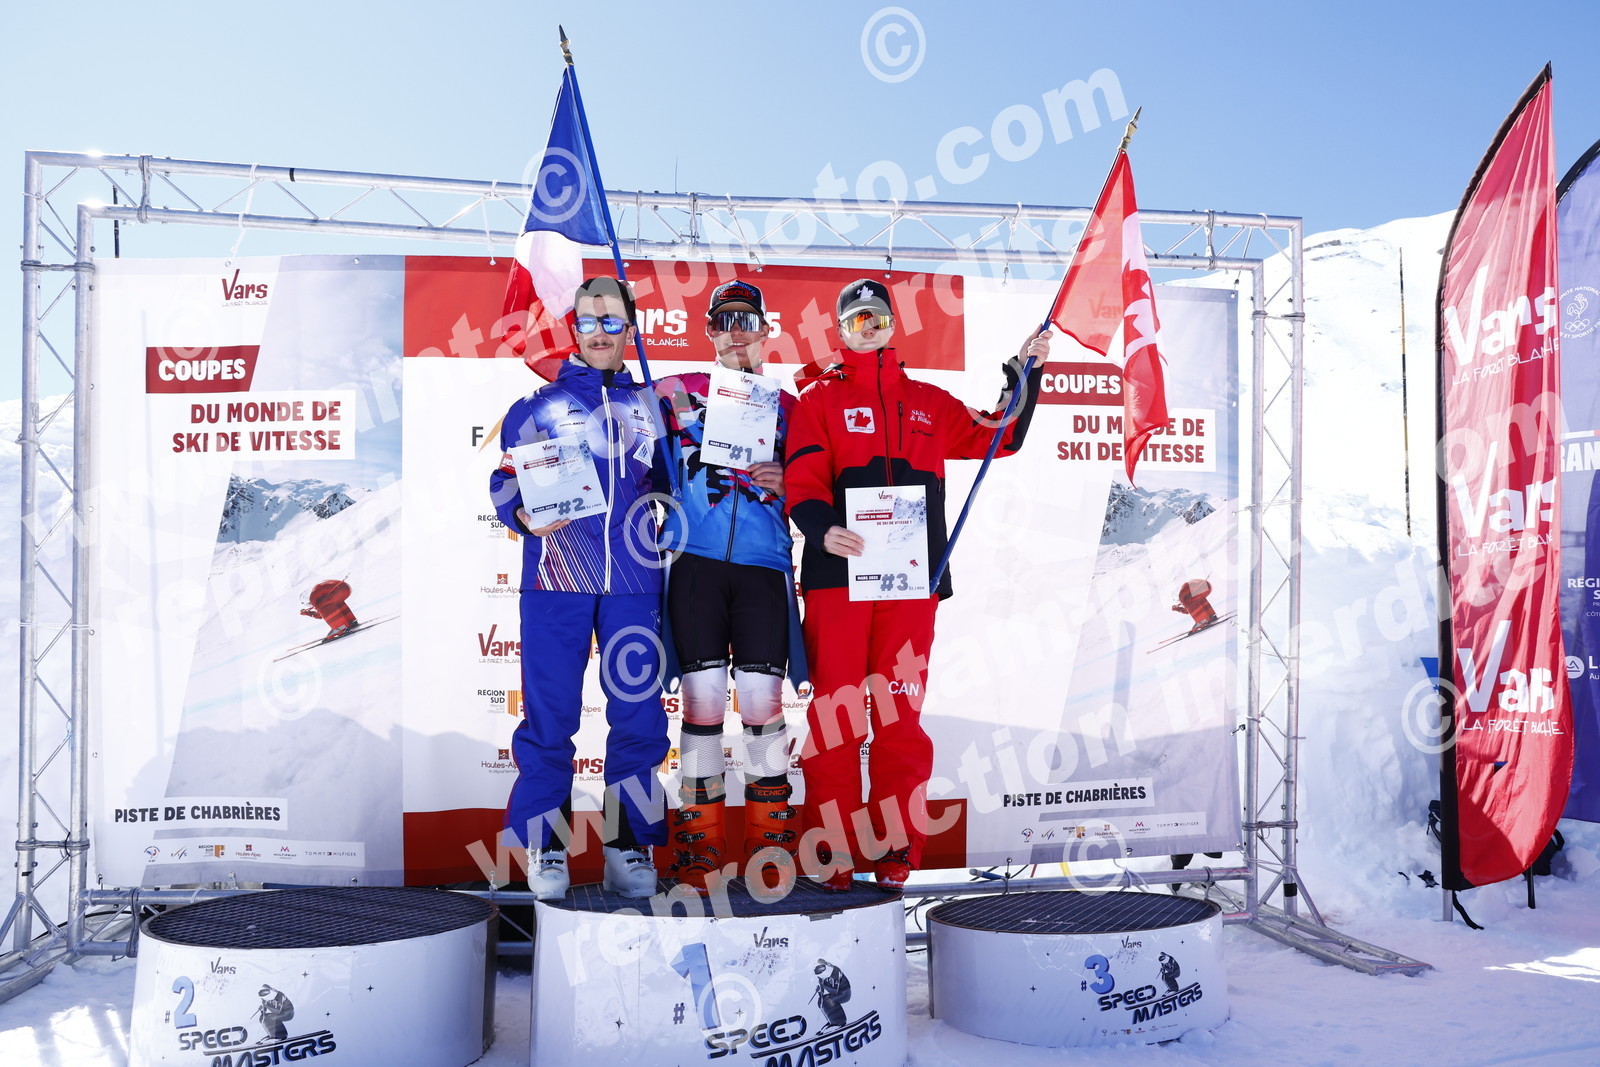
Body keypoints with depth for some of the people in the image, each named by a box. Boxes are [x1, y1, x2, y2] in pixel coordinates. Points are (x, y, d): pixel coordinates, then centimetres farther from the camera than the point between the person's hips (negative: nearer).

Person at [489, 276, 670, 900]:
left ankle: (630, 848, 13)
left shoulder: (650, 405, 18)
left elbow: (665, 480, 22)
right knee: (550, 713, -1)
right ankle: (545, 848, 12)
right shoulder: (539, 404, 11)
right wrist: (524, 515, -14)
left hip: (634, 581, 2)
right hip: (555, 579, -2)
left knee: (640, 714, 1)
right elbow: (504, 480, 6)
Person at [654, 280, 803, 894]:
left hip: (763, 569, 1)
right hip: (695, 566, 0)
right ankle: (698, 858, 10)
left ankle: (771, 850, 11)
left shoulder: (788, 406, 14)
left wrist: (785, 486, -5)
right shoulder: (677, 393, 12)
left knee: (762, 701, -4)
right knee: (702, 702, -1)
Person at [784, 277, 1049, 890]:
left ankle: (896, 854, 11)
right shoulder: (819, 399, 10)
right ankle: (831, 854, 5)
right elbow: (802, 481, -2)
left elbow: (997, 438, 26)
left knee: (901, 715, 4)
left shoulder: (929, 403, 21)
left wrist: (1023, 377, 18)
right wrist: (822, 528, -21)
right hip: (837, 575, -2)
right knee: (835, 714, -3)